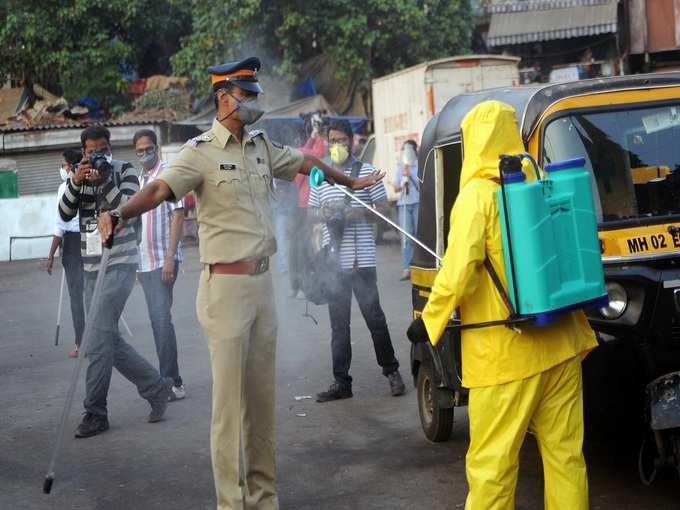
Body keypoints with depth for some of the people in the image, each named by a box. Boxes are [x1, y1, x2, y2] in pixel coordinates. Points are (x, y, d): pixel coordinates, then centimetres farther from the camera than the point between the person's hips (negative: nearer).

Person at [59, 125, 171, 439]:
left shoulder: (125, 171, -2)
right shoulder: (79, 176, 12)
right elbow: (65, 214, -1)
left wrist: (104, 181, -22)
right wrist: (75, 182, -15)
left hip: (120, 265, -6)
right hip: (91, 268, 6)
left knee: (98, 336, -14)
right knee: (107, 340, 8)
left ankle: (95, 413, -9)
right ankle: (156, 387, 22)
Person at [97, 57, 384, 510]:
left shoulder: (261, 146, 12)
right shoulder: (201, 151, -8)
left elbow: (306, 162, 27)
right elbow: (159, 189, -22)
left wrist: (351, 182, 42)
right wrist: (122, 213, -42)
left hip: (263, 281, 7)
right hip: (226, 286, -7)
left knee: (263, 395, 11)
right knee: (230, 399, -5)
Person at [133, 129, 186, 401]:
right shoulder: (139, 180, 16)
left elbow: (178, 215, -12)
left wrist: (170, 258, -18)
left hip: (163, 260, -8)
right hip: (144, 262, 8)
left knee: (162, 319, -13)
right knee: (156, 320, 9)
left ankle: (173, 383, -12)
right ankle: (168, 378, 15)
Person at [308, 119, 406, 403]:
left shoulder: (366, 172, 1)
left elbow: (383, 208, 1)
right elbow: (311, 212, 17)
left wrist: (356, 213, -15)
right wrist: (324, 213, -6)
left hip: (361, 259, -4)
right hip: (333, 260, 4)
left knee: (374, 316, 1)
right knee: (338, 323, 7)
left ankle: (392, 372, 17)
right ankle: (341, 382, 12)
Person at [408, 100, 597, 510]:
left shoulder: (477, 195, -8)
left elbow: (459, 270, -16)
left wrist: (430, 321, -3)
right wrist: (582, 331, 21)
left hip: (505, 352, -6)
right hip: (560, 344, 6)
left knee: (492, 461, 1)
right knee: (565, 453, 11)